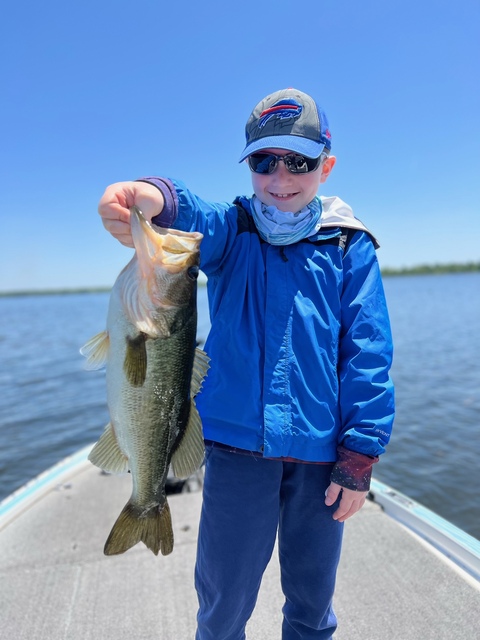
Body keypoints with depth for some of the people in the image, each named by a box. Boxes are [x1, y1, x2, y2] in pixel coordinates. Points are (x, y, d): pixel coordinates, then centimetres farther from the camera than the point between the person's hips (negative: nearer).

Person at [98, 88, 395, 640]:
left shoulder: (349, 246, 2)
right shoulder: (232, 230, 2)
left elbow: (368, 355, -2)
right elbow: (195, 217, -23)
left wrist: (360, 457, -6)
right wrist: (154, 199, -46)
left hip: (321, 453, 1)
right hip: (237, 445, 0)